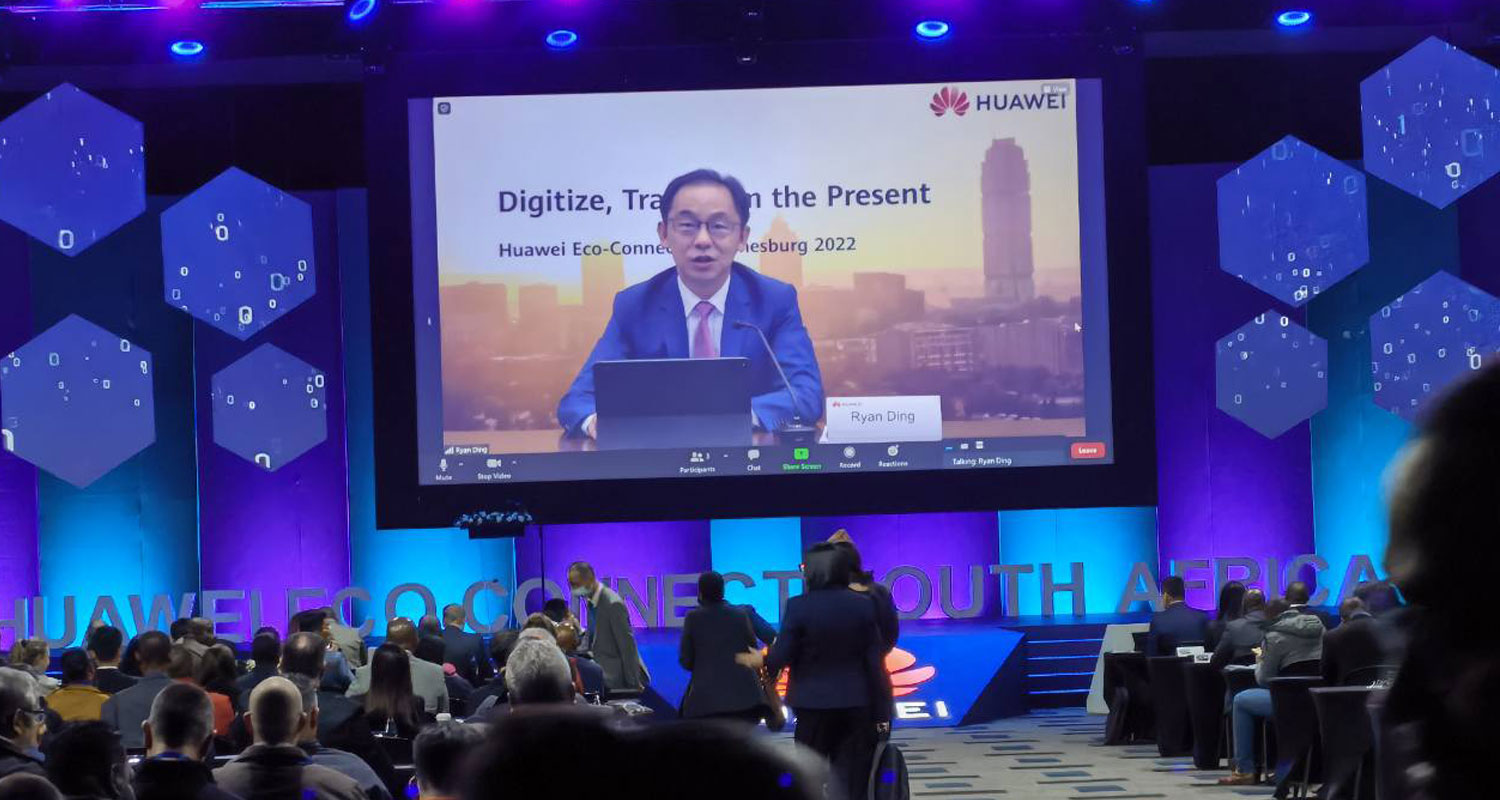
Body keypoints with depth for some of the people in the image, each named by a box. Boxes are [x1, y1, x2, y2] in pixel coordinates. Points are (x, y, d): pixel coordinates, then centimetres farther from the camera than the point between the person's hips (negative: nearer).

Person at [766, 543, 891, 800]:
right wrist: (881, 712, 3)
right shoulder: (863, 605, -3)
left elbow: (781, 657, -12)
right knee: (851, 779, 4)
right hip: (855, 703, 2)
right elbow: (875, 662, -2)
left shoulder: (798, 607, -12)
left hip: (814, 703, -2)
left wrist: (767, 664, 13)